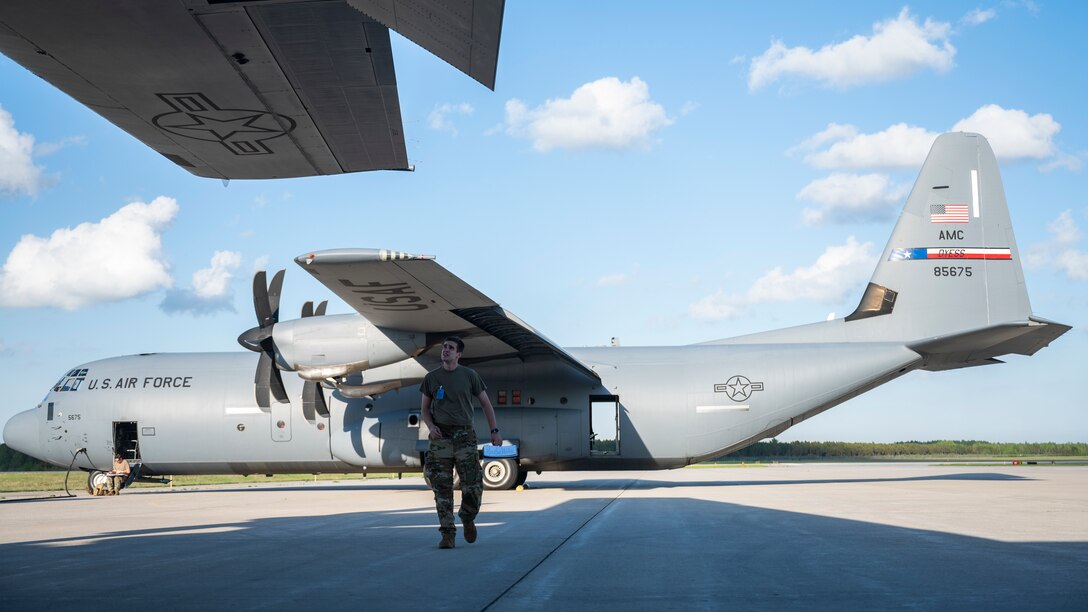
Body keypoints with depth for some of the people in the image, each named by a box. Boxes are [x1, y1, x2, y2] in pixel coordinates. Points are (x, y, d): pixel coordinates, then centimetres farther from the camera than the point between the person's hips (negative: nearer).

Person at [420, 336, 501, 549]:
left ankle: (468, 518, 22)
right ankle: (448, 534, 1)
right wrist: (431, 426, -6)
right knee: (442, 487, -3)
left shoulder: (469, 376, 4)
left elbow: (485, 404, 9)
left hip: (464, 435, -1)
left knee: (473, 484, -7)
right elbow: (424, 409, 13)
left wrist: (494, 431, 1)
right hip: (440, 436, 1)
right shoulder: (431, 377, 7)